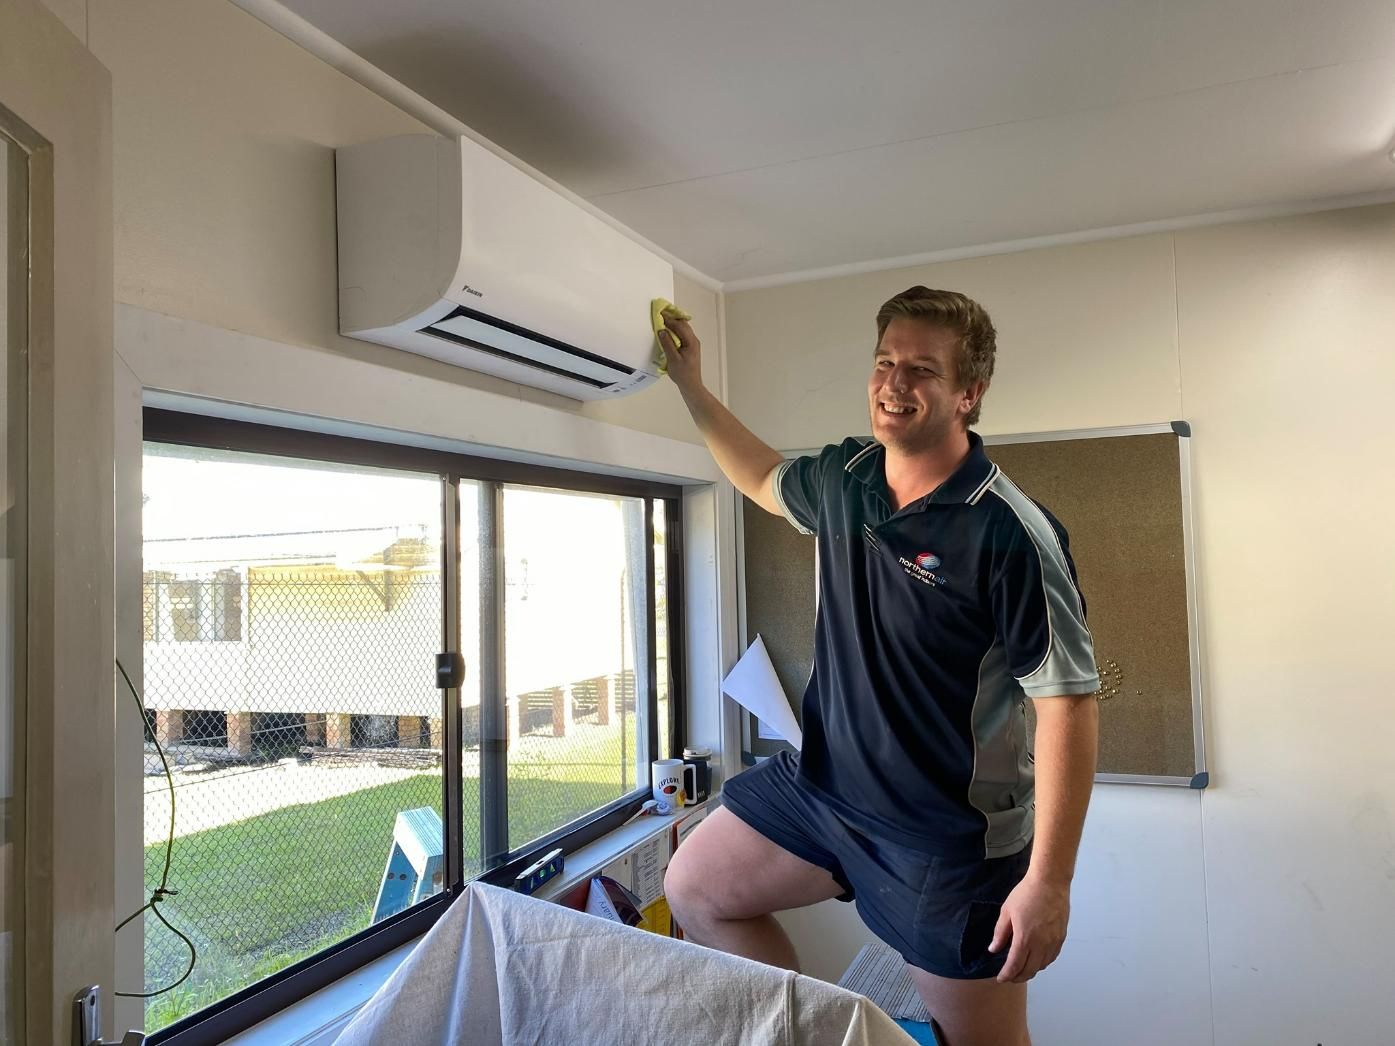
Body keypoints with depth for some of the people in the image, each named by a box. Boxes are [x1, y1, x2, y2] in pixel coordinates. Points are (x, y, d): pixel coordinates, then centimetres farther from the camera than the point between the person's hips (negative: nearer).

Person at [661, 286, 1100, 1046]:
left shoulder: (1010, 534, -22)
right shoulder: (843, 478, -2)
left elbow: (1068, 702, -20)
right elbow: (765, 479, 21)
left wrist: (1049, 881, -21)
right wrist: (690, 385, 18)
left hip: (952, 837, -6)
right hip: (823, 780, 6)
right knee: (695, 890, 13)